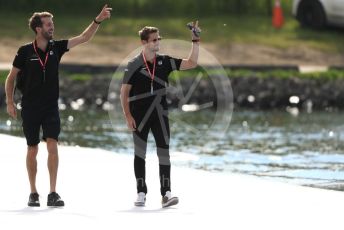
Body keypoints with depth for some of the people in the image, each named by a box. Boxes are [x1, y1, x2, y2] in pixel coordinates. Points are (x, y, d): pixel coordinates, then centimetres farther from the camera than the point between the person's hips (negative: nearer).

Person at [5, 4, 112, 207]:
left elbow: (84, 38, -2)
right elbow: (11, 78, 3)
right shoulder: (25, 51, -5)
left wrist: (98, 20, -14)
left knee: (53, 145, -13)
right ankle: (33, 193, 16)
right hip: (30, 108, -1)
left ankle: (53, 194, -12)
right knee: (33, 150, 5)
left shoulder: (56, 47, 1)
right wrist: (10, 103, -2)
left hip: (51, 107, 1)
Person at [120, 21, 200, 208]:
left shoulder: (164, 62, 4)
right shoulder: (134, 65, -4)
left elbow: (191, 63, 1)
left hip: (160, 114, 2)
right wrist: (127, 115, -10)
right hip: (139, 115, -2)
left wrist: (195, 41, -8)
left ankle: (166, 194, -6)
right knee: (139, 153, 4)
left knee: (164, 152, -5)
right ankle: (141, 194, 10)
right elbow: (124, 91, -3)